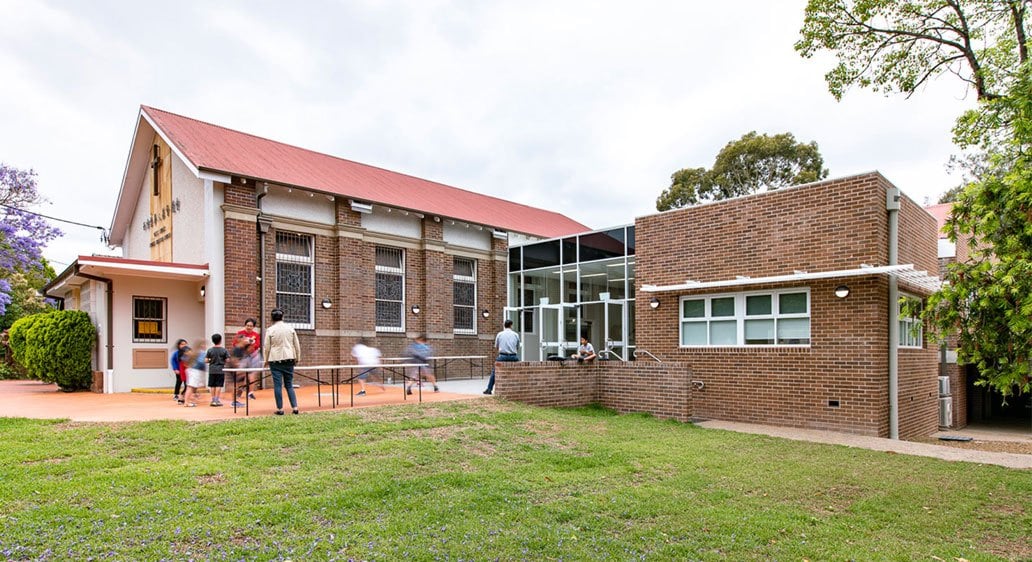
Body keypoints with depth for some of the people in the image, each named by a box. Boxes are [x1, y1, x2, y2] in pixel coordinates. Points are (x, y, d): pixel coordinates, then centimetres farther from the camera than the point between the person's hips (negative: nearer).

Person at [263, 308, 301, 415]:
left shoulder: (270, 330, -2)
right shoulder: (290, 329, 6)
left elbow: (267, 348, 1)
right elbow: (297, 345, 10)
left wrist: (266, 360, 13)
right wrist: (297, 358, 19)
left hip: (275, 360, -3)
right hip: (289, 359, 3)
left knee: (277, 385, 1)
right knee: (289, 384, 8)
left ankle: (280, 408, 3)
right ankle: (295, 407, 2)